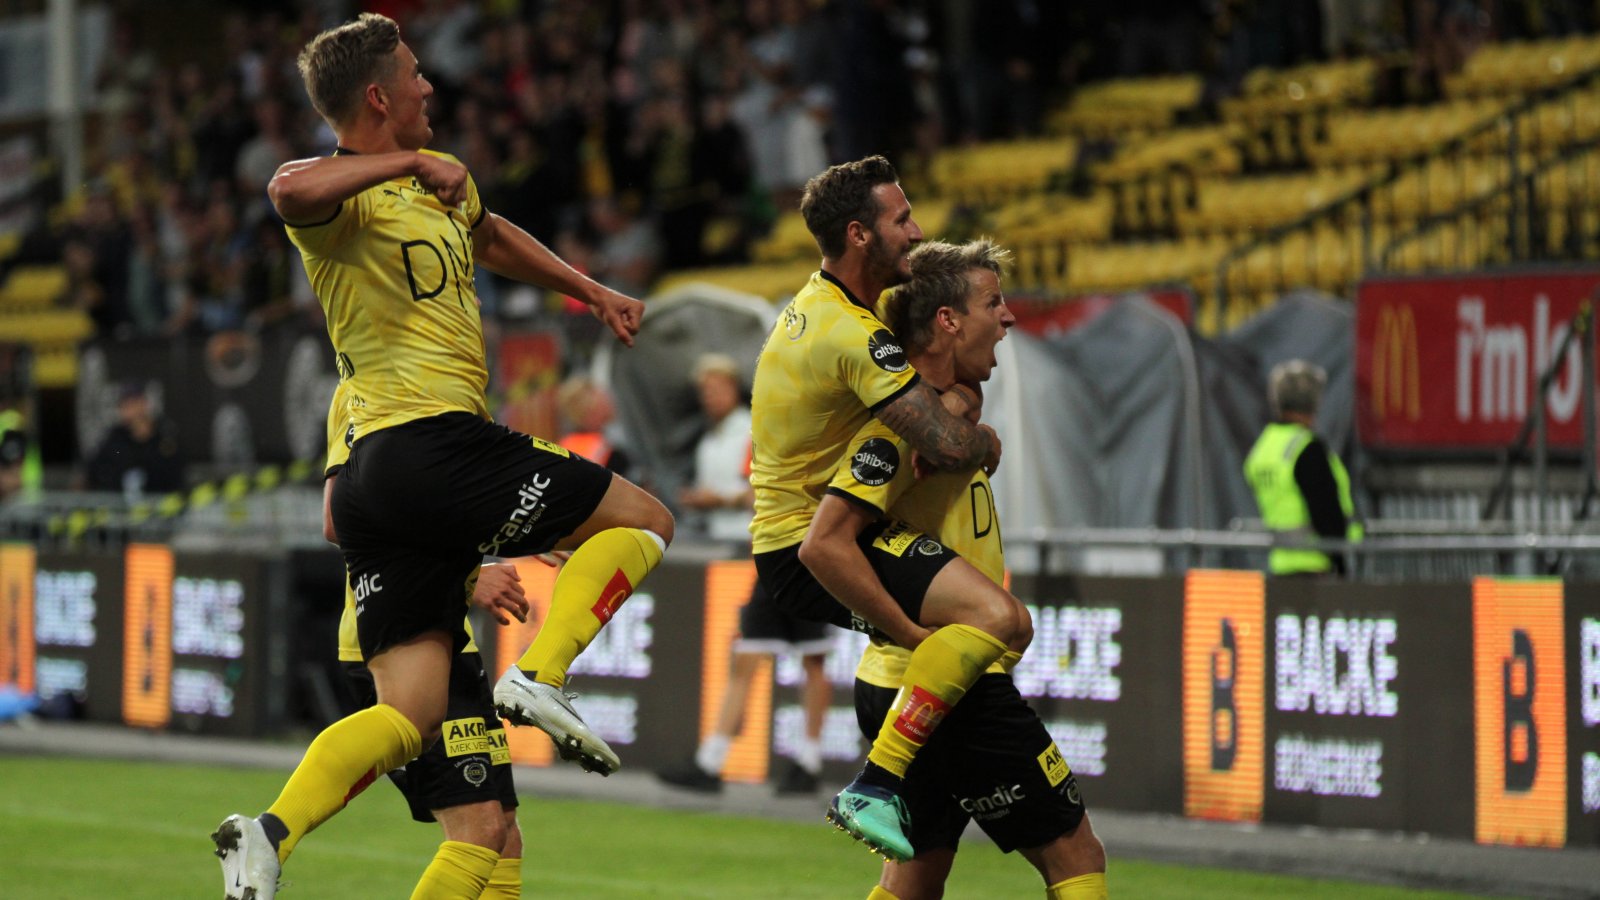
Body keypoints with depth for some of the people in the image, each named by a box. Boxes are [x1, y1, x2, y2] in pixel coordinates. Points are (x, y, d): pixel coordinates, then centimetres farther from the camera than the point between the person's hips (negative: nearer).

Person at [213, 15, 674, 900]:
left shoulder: (438, 181, 21)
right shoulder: (343, 197, -8)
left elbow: (490, 236, 45)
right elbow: (290, 190, -34)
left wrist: (592, 290, 45)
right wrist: (407, 161, -24)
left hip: (374, 480, 9)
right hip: (434, 450, -9)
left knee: (409, 712, 1)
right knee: (640, 519, 5)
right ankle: (538, 677, -9)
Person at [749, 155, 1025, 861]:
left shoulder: (815, 306, 13)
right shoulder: (855, 336, -20)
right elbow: (949, 445, -27)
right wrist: (988, 440, -4)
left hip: (793, 532, 11)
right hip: (811, 551, -11)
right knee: (999, 618, -27)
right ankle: (874, 789, -28)